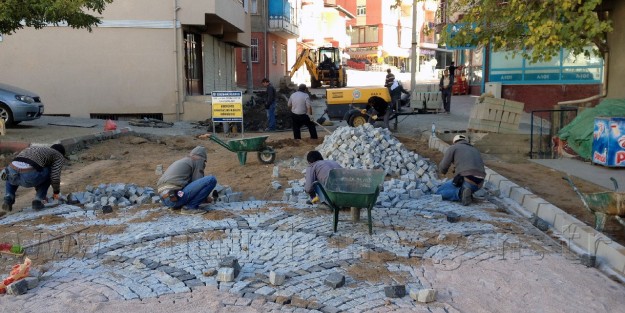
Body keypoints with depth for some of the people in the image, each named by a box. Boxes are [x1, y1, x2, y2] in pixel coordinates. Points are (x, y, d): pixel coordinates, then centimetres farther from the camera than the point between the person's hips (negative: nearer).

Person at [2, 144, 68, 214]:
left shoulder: (34, 149, 38)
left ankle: (8, 200, 18)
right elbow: (55, 177, 4)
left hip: (12, 171, 7)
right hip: (29, 176, -6)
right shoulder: (59, 156, 17)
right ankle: (38, 201, 16)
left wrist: (37, 190, 58)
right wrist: (56, 192, 22)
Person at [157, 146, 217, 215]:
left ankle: (177, 205, 12)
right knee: (211, 179, -11)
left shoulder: (182, 161, 29)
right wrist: (206, 198, 17)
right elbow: (199, 185, 0)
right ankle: (189, 207, -10)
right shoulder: (198, 160, 6)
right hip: (177, 196, -9)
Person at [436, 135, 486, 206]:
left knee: (439, 193, 9)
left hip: (466, 180, -7)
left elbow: (443, 167, 4)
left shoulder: (453, 148, 11)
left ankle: (461, 193, -15)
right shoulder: (475, 151, 30)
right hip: (479, 184, 7)